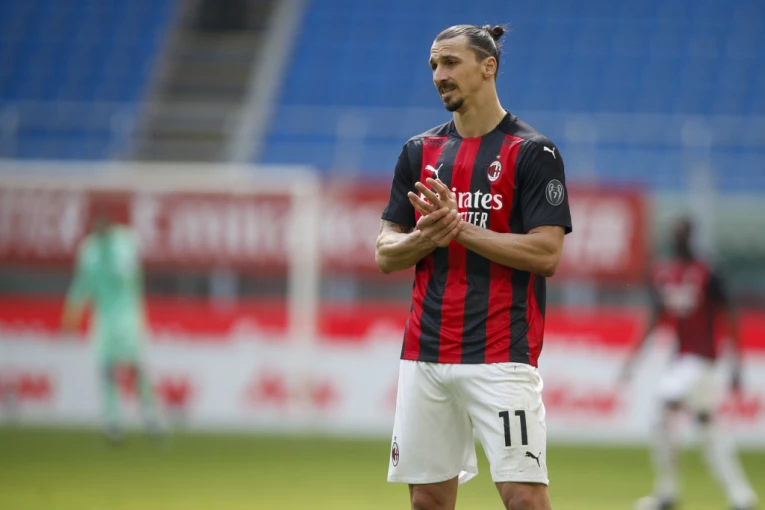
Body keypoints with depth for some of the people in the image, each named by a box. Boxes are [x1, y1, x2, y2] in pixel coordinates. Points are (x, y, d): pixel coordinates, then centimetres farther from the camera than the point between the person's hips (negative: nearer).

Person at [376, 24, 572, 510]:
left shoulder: (533, 153, -3)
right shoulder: (420, 152, 13)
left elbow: (547, 254, -11)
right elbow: (386, 255, 11)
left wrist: (460, 227, -15)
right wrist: (428, 235, -11)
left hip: (502, 356, -5)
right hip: (423, 355, 6)